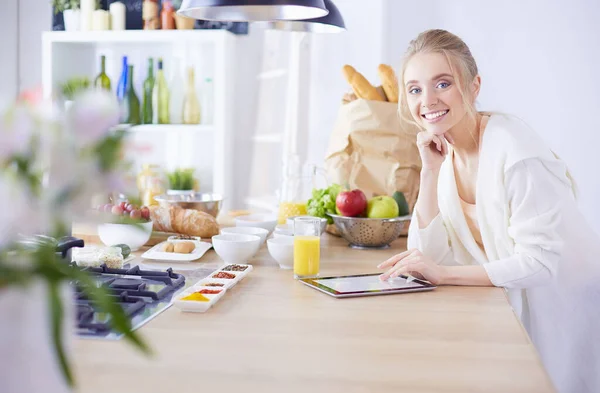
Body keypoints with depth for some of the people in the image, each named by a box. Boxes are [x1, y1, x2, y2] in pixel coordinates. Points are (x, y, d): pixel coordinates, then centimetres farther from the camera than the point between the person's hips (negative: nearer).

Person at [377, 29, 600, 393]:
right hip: (514, 307, 6)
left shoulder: (512, 148, -26)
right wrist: (430, 171, -15)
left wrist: (444, 274, -28)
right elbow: (428, 254, -6)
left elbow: (540, 262, -27)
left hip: (567, 307, -6)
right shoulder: (447, 153, -3)